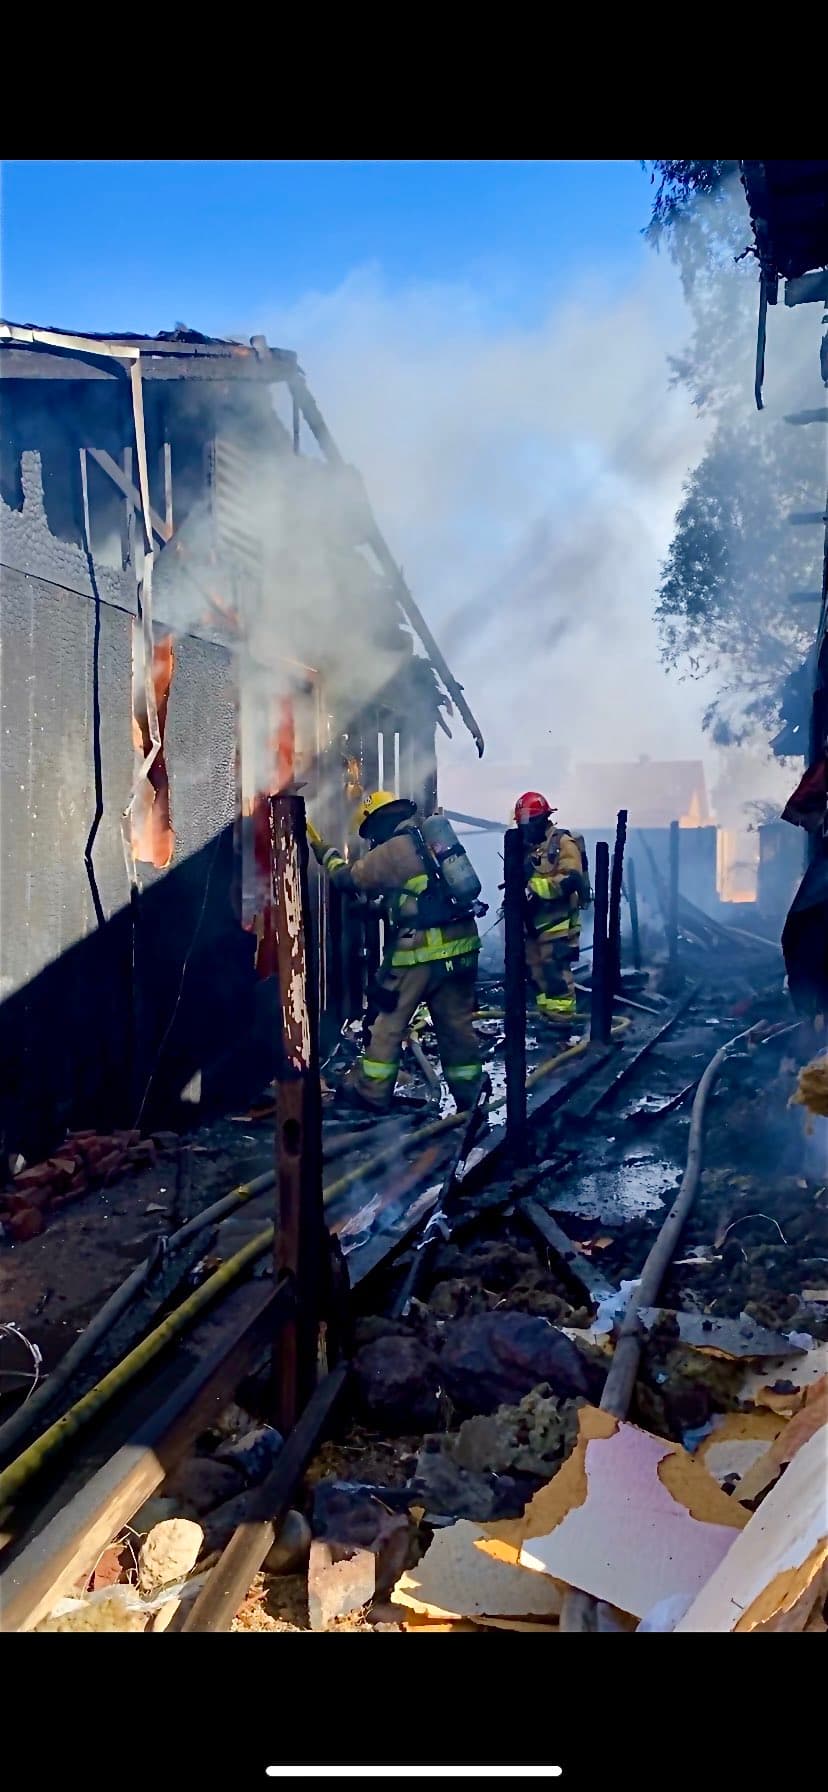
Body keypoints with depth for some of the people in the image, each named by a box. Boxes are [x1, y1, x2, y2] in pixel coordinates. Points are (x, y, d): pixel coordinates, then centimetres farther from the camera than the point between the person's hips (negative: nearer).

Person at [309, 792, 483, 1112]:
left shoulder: (391, 851, -6)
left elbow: (348, 878, 6)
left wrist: (326, 854, 25)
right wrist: (382, 905, 25)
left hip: (420, 950, -6)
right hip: (460, 944, 7)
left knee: (387, 1020, 6)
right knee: (457, 1023, 13)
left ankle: (372, 1091, 12)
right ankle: (468, 1092, 18)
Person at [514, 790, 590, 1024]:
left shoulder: (563, 842, -9)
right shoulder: (529, 846, 16)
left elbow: (571, 880, -19)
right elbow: (524, 878, 23)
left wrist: (536, 886, -23)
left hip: (558, 919, -8)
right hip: (535, 919, 9)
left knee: (555, 970, -12)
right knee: (536, 968, 11)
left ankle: (562, 1019, -7)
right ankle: (546, 1015, 21)